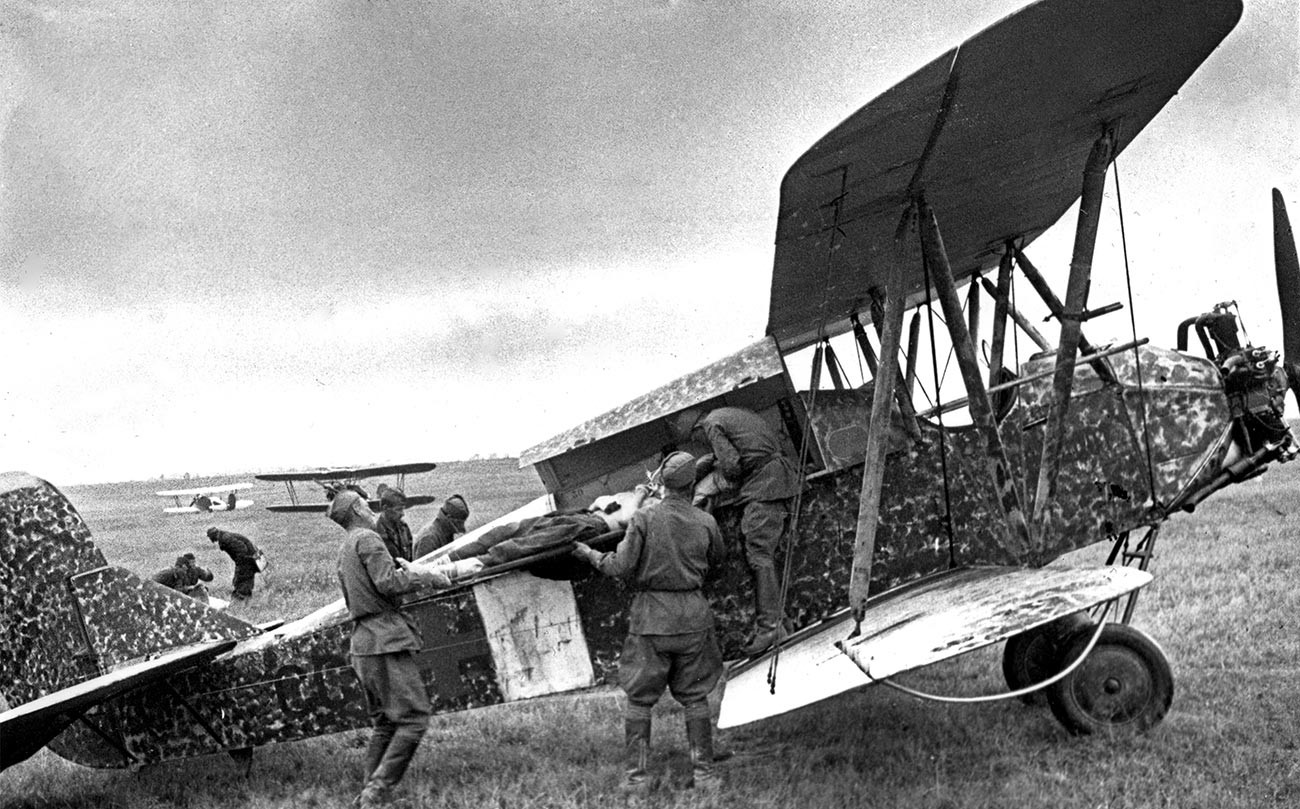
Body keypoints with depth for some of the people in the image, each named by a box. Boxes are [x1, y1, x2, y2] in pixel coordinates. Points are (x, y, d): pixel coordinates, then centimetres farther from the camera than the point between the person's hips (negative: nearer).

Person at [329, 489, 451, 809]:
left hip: (362, 644, 10)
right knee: (414, 717, -9)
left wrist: (397, 566, 19)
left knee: (384, 724, 14)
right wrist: (425, 576, -7)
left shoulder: (344, 549, 22)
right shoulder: (367, 539, -7)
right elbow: (387, 583, -18)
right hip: (386, 641, -10)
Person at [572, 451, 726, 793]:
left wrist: (590, 555, 7)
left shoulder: (644, 518, -10)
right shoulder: (706, 523, -3)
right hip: (693, 614, 2)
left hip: (651, 617, -2)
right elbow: (716, 568, 12)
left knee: (639, 699, 8)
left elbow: (622, 567, -10)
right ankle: (703, 772, 11)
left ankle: (636, 774, 7)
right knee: (695, 698, 11)